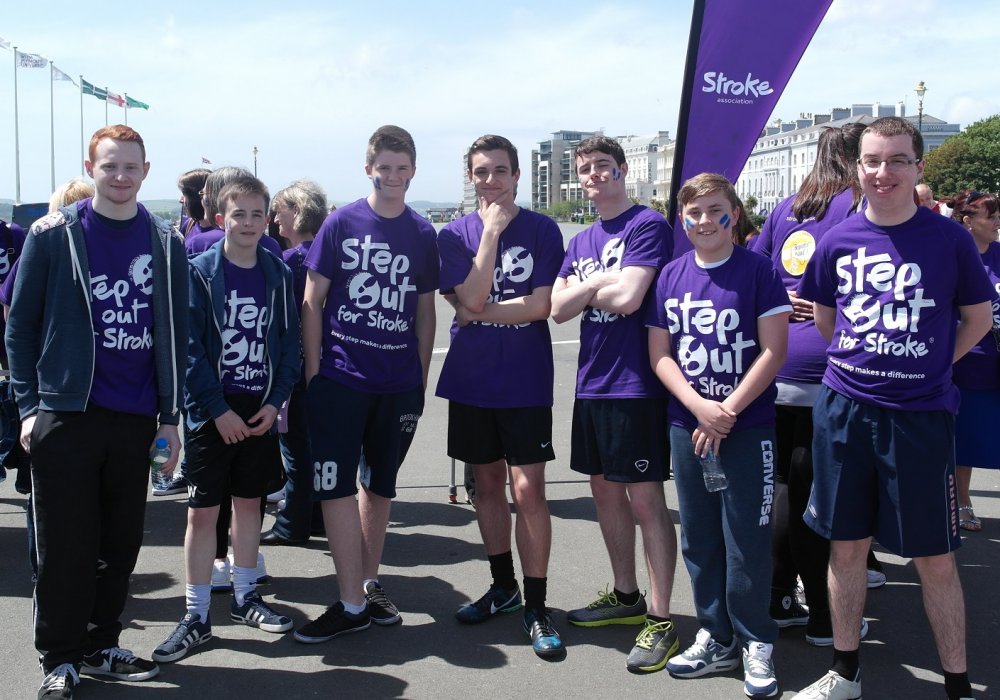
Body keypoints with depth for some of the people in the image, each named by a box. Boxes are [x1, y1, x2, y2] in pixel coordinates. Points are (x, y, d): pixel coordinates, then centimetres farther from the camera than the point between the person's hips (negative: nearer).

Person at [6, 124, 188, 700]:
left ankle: (101, 646, 26)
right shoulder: (54, 235, -1)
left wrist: (171, 415, 5)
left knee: (122, 541, 11)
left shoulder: (166, 243, 7)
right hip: (67, 414, -3)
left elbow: (176, 334, 9)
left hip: (136, 418, 3)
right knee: (66, 543, 3)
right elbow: (21, 325, 2)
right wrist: (29, 406, -5)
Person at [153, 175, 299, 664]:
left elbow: (290, 343, 5)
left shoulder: (277, 275, 3)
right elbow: (190, 349, -10)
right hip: (211, 413, -3)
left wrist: (276, 401, -6)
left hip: (260, 412, 3)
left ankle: (245, 596, 28)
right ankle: (196, 616, 9)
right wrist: (219, 410, -15)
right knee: (202, 512, 0)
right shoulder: (200, 272, -7)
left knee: (249, 503, 14)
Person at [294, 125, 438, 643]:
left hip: (399, 382, 3)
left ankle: (369, 584, 28)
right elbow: (312, 301, -1)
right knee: (335, 485, -5)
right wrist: (312, 372, -5)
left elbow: (425, 311, 12)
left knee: (380, 484, 13)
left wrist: (421, 378, 9)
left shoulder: (423, 234, 6)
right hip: (340, 378, -2)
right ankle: (351, 604, 3)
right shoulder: (340, 224, -2)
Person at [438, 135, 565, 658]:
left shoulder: (542, 230, -2)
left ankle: (536, 606, 6)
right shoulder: (454, 235, 2)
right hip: (471, 379, 3)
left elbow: (541, 306, -10)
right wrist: (493, 231, -13)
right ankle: (503, 586, 29)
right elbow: (471, 300, -13)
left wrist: (479, 313, -10)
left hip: (525, 380, -3)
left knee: (527, 489, -6)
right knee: (487, 483, 13)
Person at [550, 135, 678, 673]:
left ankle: (660, 620, 5)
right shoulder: (581, 241, 15)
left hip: (636, 383, -8)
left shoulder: (647, 226, -8)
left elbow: (627, 297, -20)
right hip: (592, 382, 8)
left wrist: (585, 286, -3)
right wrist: (601, 281, -8)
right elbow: (559, 308, 5)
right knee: (604, 490, 15)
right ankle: (626, 597, 31)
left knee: (645, 500, -4)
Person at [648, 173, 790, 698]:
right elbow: (659, 353, 5)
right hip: (686, 426, 4)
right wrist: (698, 406, -10)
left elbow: (773, 350, -9)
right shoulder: (671, 276, 6)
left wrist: (727, 411, -13)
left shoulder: (757, 270, -5)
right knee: (698, 538, 11)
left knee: (746, 540, 1)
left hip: (748, 428, -4)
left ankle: (756, 644, 18)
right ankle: (716, 638, 26)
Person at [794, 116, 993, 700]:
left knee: (936, 559, 3)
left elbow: (979, 317, 7)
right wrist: (866, 362, 10)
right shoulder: (839, 241, 2)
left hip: (921, 415, -2)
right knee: (846, 546, 11)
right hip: (845, 410, 3)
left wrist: (929, 366, 3)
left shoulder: (948, 237, -4)